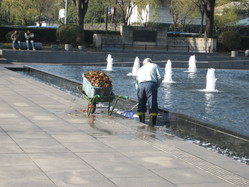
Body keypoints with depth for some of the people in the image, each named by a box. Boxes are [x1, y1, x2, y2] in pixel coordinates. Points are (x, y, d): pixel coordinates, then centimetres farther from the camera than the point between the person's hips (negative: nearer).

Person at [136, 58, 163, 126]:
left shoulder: (140, 69, 34)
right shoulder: (154, 65, 22)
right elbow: (160, 77, 9)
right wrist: (157, 86, 20)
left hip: (140, 86, 4)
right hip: (151, 85, -4)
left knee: (141, 106, 14)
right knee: (152, 106, -4)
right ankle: (152, 124, -10)